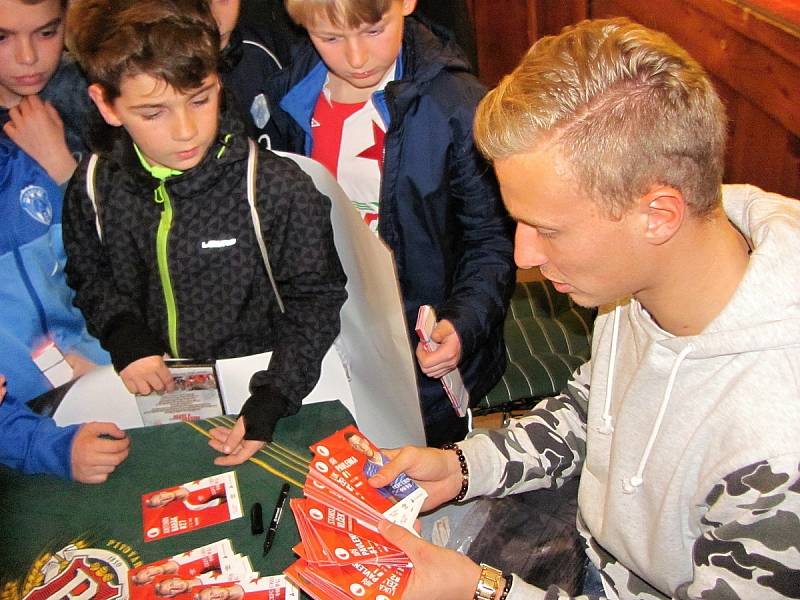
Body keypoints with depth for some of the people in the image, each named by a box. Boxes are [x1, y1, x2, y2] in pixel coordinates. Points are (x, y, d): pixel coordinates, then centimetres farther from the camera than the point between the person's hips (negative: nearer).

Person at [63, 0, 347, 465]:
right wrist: (124, 336, -4)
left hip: (255, 380, -3)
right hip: (154, 389, 4)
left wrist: (272, 400, -17)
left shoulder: (279, 189, -16)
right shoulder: (96, 187, -3)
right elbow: (89, 276, 15)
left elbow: (315, 300, -7)